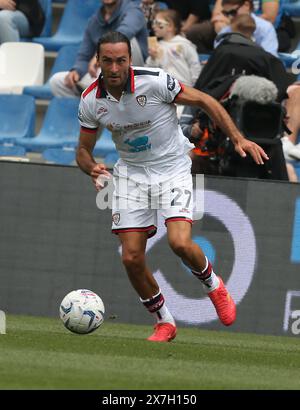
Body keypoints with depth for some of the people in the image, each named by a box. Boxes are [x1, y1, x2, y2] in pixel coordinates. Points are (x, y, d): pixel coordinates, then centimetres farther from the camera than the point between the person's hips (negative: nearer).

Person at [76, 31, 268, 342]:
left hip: (172, 169, -4)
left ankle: (214, 285, 10)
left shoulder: (155, 82, -20)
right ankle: (164, 322, 16)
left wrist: (237, 139, -16)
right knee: (131, 258, -6)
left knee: (180, 243, -23)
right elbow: (83, 149, 5)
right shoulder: (90, 100, -8)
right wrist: (92, 168, -19)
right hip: (130, 174, 4)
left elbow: (204, 101, -10)